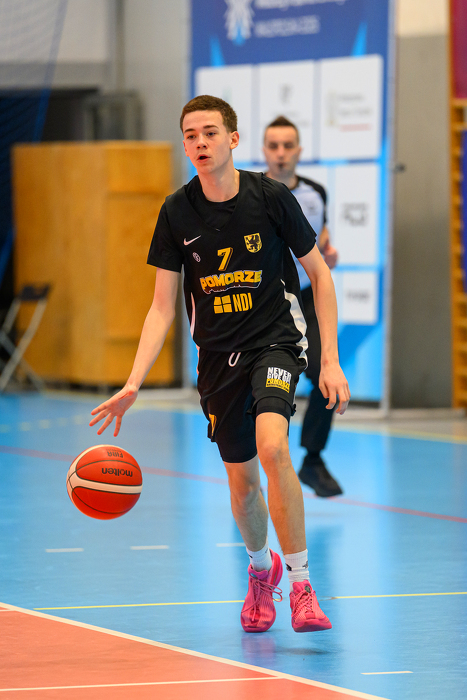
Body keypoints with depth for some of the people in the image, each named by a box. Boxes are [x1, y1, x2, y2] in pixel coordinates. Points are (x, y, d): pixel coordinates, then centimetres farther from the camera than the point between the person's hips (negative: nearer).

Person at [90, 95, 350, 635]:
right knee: (241, 480, 10)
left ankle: (300, 584, -19)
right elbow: (162, 308, 0)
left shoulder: (271, 197, -10)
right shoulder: (177, 212, -4)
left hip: (276, 341, -3)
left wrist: (331, 360, -5)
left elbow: (318, 272, 0)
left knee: (272, 447, -28)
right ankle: (261, 568, 42)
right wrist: (132, 385, -11)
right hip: (218, 356, 3)